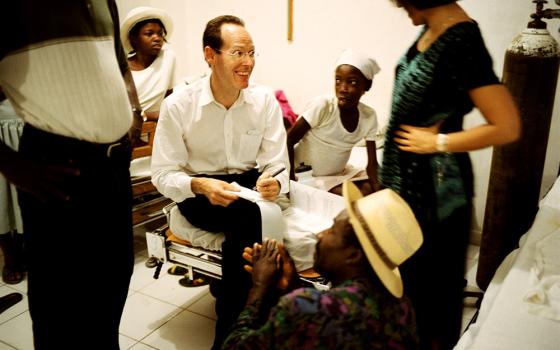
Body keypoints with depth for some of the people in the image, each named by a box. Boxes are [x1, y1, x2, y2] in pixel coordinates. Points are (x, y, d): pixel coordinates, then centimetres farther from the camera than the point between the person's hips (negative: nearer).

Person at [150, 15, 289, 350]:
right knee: (247, 215, -33)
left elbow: (277, 165, -5)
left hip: (248, 183, 2)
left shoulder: (265, 100, -6)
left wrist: (274, 182, -30)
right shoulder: (178, 105, -11)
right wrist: (200, 186, -29)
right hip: (199, 194, -2)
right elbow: (163, 174, -9)